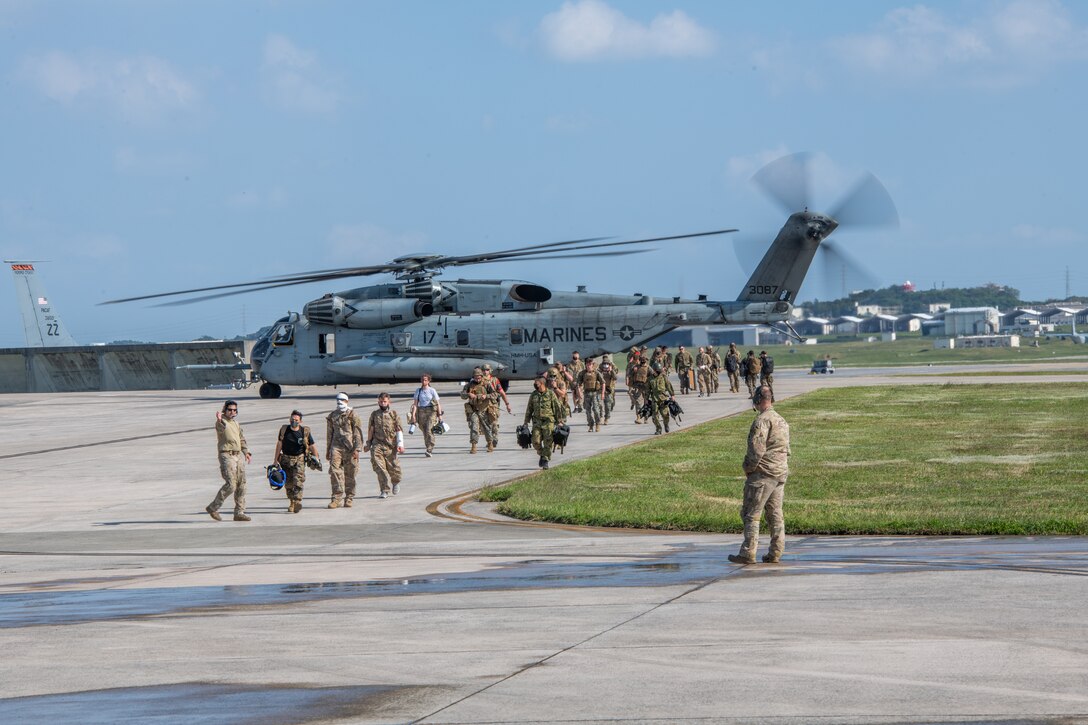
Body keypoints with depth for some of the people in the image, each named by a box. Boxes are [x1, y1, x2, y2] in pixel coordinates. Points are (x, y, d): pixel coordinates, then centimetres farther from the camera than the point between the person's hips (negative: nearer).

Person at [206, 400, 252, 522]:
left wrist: (246, 452, 17)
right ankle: (213, 508, -2)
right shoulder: (221, 422, -8)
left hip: (238, 455, 8)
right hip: (226, 456, -8)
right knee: (230, 485, -15)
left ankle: (239, 513, 11)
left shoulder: (236, 423, 18)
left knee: (241, 485, 6)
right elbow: (222, 428, -33)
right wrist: (220, 420, -55)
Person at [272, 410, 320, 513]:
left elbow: (312, 446, 3)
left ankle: (298, 502, -22)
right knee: (288, 483, 5)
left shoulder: (305, 431, -4)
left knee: (298, 481, -18)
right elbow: (279, 445, 7)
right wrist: (275, 460, 7)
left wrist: (316, 459, 3)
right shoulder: (284, 430, 1)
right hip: (286, 458, 2)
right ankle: (291, 503, 18)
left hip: (299, 459, -2)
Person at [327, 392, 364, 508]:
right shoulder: (332, 416, 14)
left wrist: (357, 449, -11)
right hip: (336, 446, 3)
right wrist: (327, 450, 20)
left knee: (350, 474, 3)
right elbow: (329, 434, 21)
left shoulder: (353, 415, 0)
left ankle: (349, 498, 14)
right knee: (334, 471, -11)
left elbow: (358, 433, -3)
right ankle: (337, 498, -11)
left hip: (349, 448, -3)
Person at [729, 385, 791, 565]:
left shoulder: (762, 420, -14)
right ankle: (776, 553, 10)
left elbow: (756, 448, -20)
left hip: (762, 474, -9)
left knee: (751, 514, -4)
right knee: (775, 514, 11)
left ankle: (748, 554, -7)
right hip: (781, 473, 9)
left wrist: (748, 467, -6)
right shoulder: (782, 421, 15)